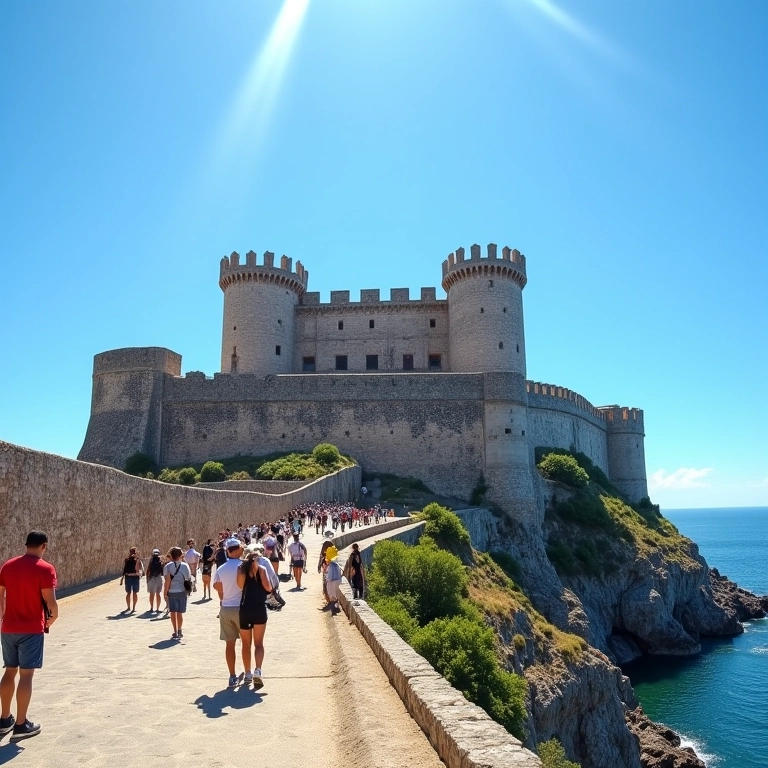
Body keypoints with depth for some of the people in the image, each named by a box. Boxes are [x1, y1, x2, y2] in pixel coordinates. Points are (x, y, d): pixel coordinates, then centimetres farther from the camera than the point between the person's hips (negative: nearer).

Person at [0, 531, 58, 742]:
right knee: (26, 675, 0)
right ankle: (21, 725, 6)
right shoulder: (45, 569, -14)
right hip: (32, 629, -6)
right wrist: (53, 618, 2)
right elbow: (50, 601, -17)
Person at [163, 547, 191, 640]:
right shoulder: (185, 566, -1)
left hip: (171, 592, -2)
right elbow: (189, 579, 2)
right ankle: (179, 631, 22)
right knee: (180, 613, 13)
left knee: (173, 612, 7)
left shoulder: (168, 566, -6)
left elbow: (167, 581, -11)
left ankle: (175, 632, 5)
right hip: (182, 591, 2)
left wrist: (165, 592, -5)